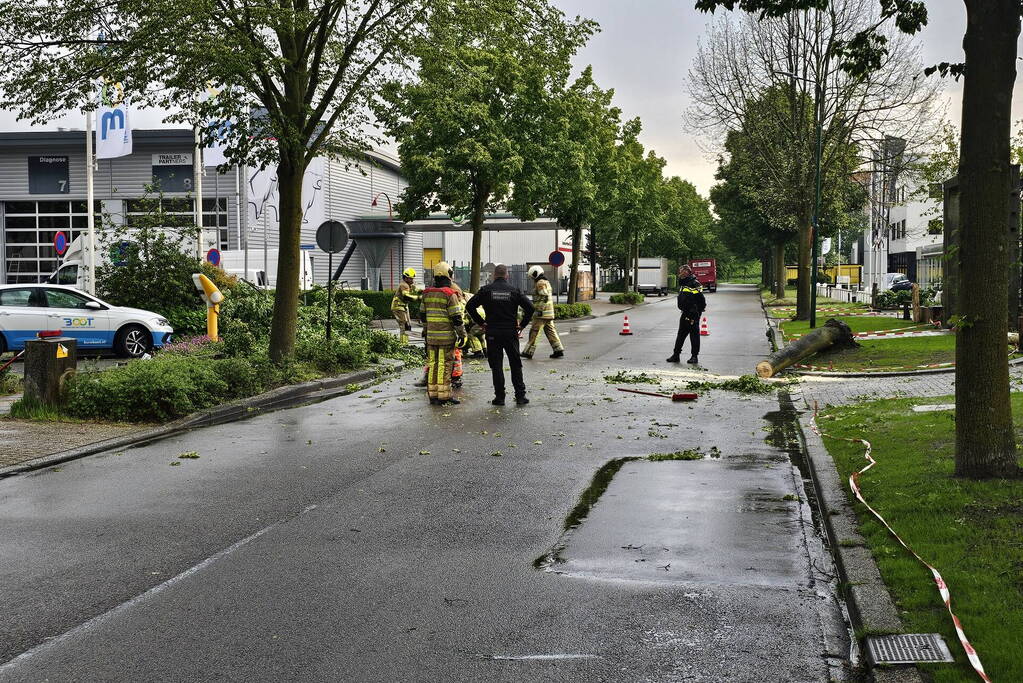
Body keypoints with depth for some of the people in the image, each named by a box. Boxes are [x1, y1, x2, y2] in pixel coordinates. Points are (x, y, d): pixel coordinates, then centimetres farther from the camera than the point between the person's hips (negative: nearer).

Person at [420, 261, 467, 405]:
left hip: (431, 335, 6)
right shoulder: (450, 294, -11)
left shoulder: (427, 294, 9)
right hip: (446, 336, -6)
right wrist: (462, 334, -4)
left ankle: (432, 394, 14)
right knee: (445, 365, -3)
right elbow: (456, 317, -12)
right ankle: (444, 396, -2)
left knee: (432, 364, 10)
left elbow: (422, 314, 18)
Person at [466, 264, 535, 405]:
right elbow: (529, 308, -5)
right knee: (515, 365, 10)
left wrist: (480, 322, 3)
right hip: (511, 333, 1)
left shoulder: (486, 290, -1)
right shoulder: (514, 291, 0)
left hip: (492, 334, -1)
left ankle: (499, 397, 4)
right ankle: (520, 395, 9)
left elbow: (470, 306, -4)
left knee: (496, 366, 5)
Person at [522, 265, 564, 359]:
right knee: (550, 331, 9)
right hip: (549, 313, 9)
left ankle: (528, 352, 1)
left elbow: (544, 297, -22)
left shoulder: (540, 283, -12)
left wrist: (539, 310, -23)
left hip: (542, 313, -9)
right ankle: (558, 350, 3)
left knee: (534, 332, -3)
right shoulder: (546, 282, 19)